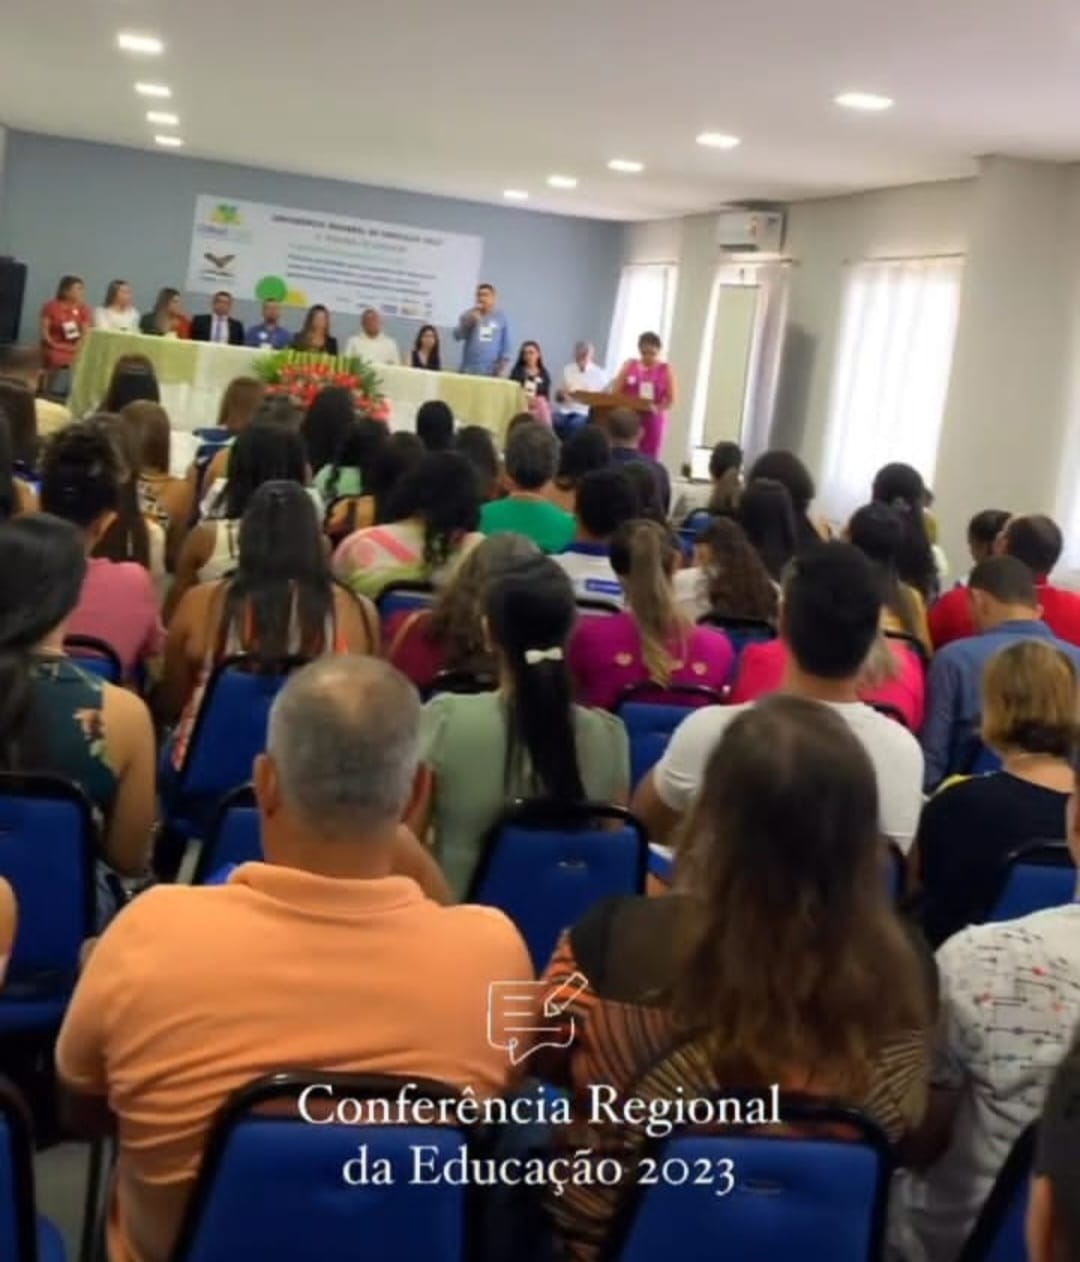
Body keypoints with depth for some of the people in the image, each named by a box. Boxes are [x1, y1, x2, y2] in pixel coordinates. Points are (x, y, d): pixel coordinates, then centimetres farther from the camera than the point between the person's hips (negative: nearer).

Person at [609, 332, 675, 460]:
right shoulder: (629, 365, 7)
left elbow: (671, 400, -1)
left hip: (652, 421, -1)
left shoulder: (666, 370, 3)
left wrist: (657, 409, -21)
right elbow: (615, 392, 4)